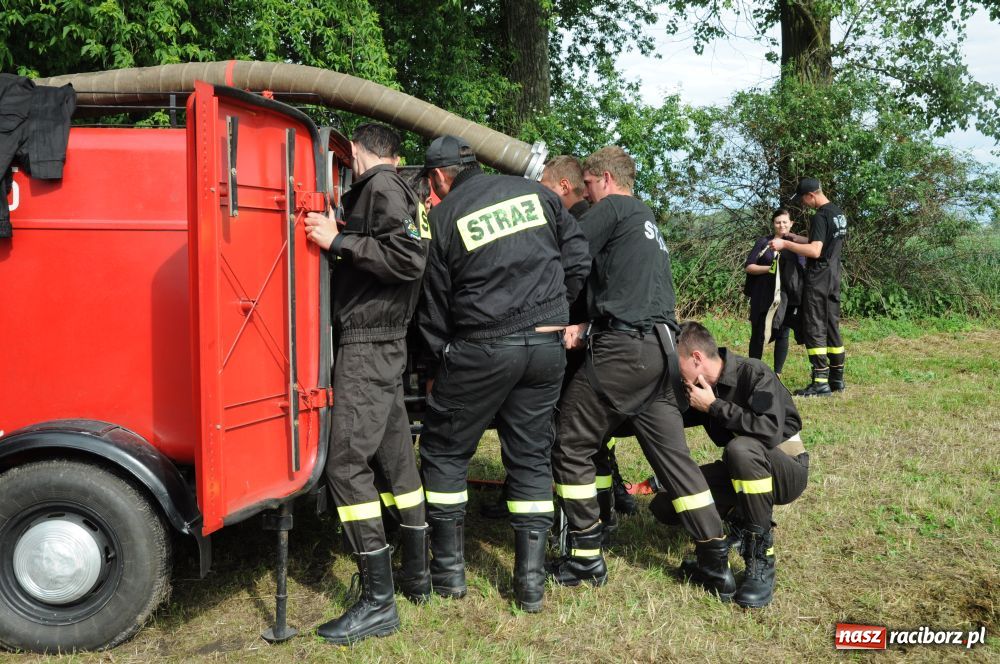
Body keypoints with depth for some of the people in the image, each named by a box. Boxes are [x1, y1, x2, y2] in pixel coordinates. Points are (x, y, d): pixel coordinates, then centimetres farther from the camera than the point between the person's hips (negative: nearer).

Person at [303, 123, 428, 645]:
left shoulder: (381, 186, -10)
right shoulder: (378, 190, 18)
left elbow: (409, 258, -21)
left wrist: (339, 241, -19)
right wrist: (337, 235, 13)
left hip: (367, 346, -10)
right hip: (380, 345, 10)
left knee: (347, 465, -11)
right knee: (395, 458, 14)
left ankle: (378, 601, -8)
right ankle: (416, 574, 24)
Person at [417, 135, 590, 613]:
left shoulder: (443, 218, 0)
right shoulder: (535, 192, 9)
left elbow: (434, 306, 2)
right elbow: (578, 259, 8)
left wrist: (438, 366, 13)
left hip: (480, 350, -4)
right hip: (548, 346, 4)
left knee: (444, 452, 13)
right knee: (531, 457, 13)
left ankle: (449, 569, 16)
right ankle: (531, 580, 12)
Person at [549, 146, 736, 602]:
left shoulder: (612, 208, 0)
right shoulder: (648, 222, 28)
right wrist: (587, 330, 10)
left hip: (624, 349, -9)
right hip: (661, 346, 9)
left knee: (571, 447, 2)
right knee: (672, 454, 9)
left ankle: (586, 559, 8)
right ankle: (716, 565, 10)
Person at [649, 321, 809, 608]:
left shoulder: (753, 374, -21)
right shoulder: (702, 388, -2)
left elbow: (770, 432, -35)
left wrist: (714, 406, -28)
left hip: (787, 470, -6)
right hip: (742, 470, 6)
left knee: (741, 448, -41)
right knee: (664, 506, -10)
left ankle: (761, 561, -30)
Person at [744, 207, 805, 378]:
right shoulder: (763, 242, 5)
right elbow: (749, 267, 0)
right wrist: (770, 268, -13)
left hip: (787, 298, 1)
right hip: (763, 297, -1)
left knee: (782, 335, 1)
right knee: (758, 334, 1)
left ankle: (777, 373, 8)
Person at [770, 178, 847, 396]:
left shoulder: (820, 217, -17)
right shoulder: (839, 214, 13)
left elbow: (815, 251, -24)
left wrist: (786, 244, -20)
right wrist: (799, 239, 21)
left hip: (818, 279, -9)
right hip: (834, 277, 9)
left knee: (815, 328, -6)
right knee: (832, 327, 12)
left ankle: (821, 382, -7)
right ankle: (837, 378, 15)